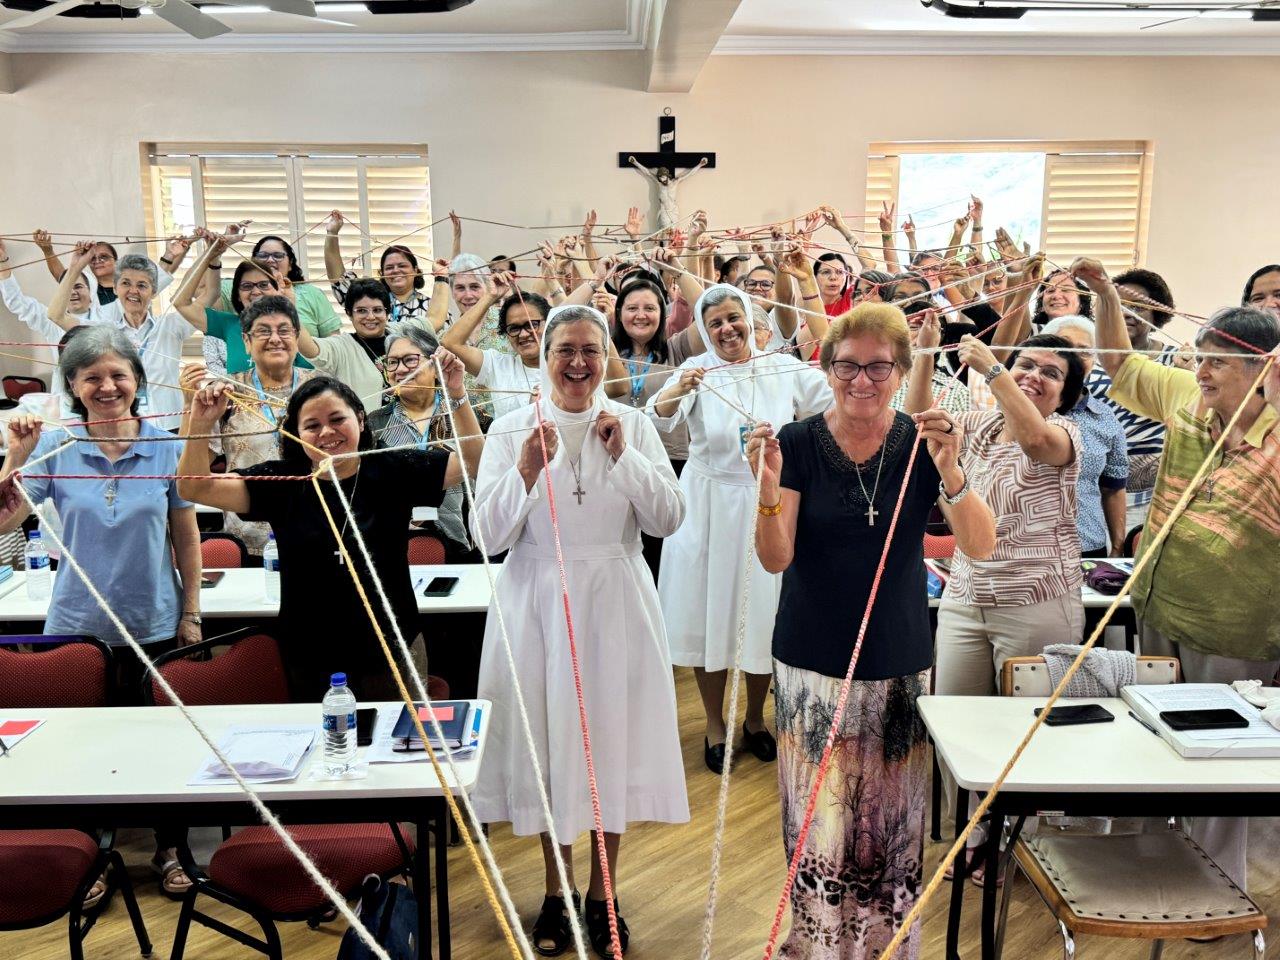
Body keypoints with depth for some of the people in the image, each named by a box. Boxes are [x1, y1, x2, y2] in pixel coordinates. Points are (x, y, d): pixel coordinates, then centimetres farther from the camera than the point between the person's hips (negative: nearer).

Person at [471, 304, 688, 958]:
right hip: (537, 603, 0)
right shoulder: (512, 430, -2)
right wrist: (526, 471, -20)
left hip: (615, 604, 1)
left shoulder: (634, 426, 2)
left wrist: (624, 456, -13)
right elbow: (490, 537, -7)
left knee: (612, 738, 8)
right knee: (547, 740, 8)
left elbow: (668, 520, -3)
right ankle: (556, 892, 29)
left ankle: (601, 892, 29)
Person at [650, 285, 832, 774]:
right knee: (711, 610, 6)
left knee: (763, 611, 9)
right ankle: (715, 725, 24)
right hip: (709, 507, -1)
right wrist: (677, 391, -42)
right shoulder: (696, 370, -4)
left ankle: (755, 719, 31)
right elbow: (658, 420, -21)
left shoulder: (785, 368, 1)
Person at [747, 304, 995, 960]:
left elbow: (980, 545, -13)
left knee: (892, 824, 10)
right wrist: (769, 490, -28)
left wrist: (948, 470, -29)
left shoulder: (922, 443, -2)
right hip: (812, 665, -1)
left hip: (899, 665, 1)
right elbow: (776, 560, -10)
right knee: (818, 826, 3)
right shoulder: (798, 444, -5)